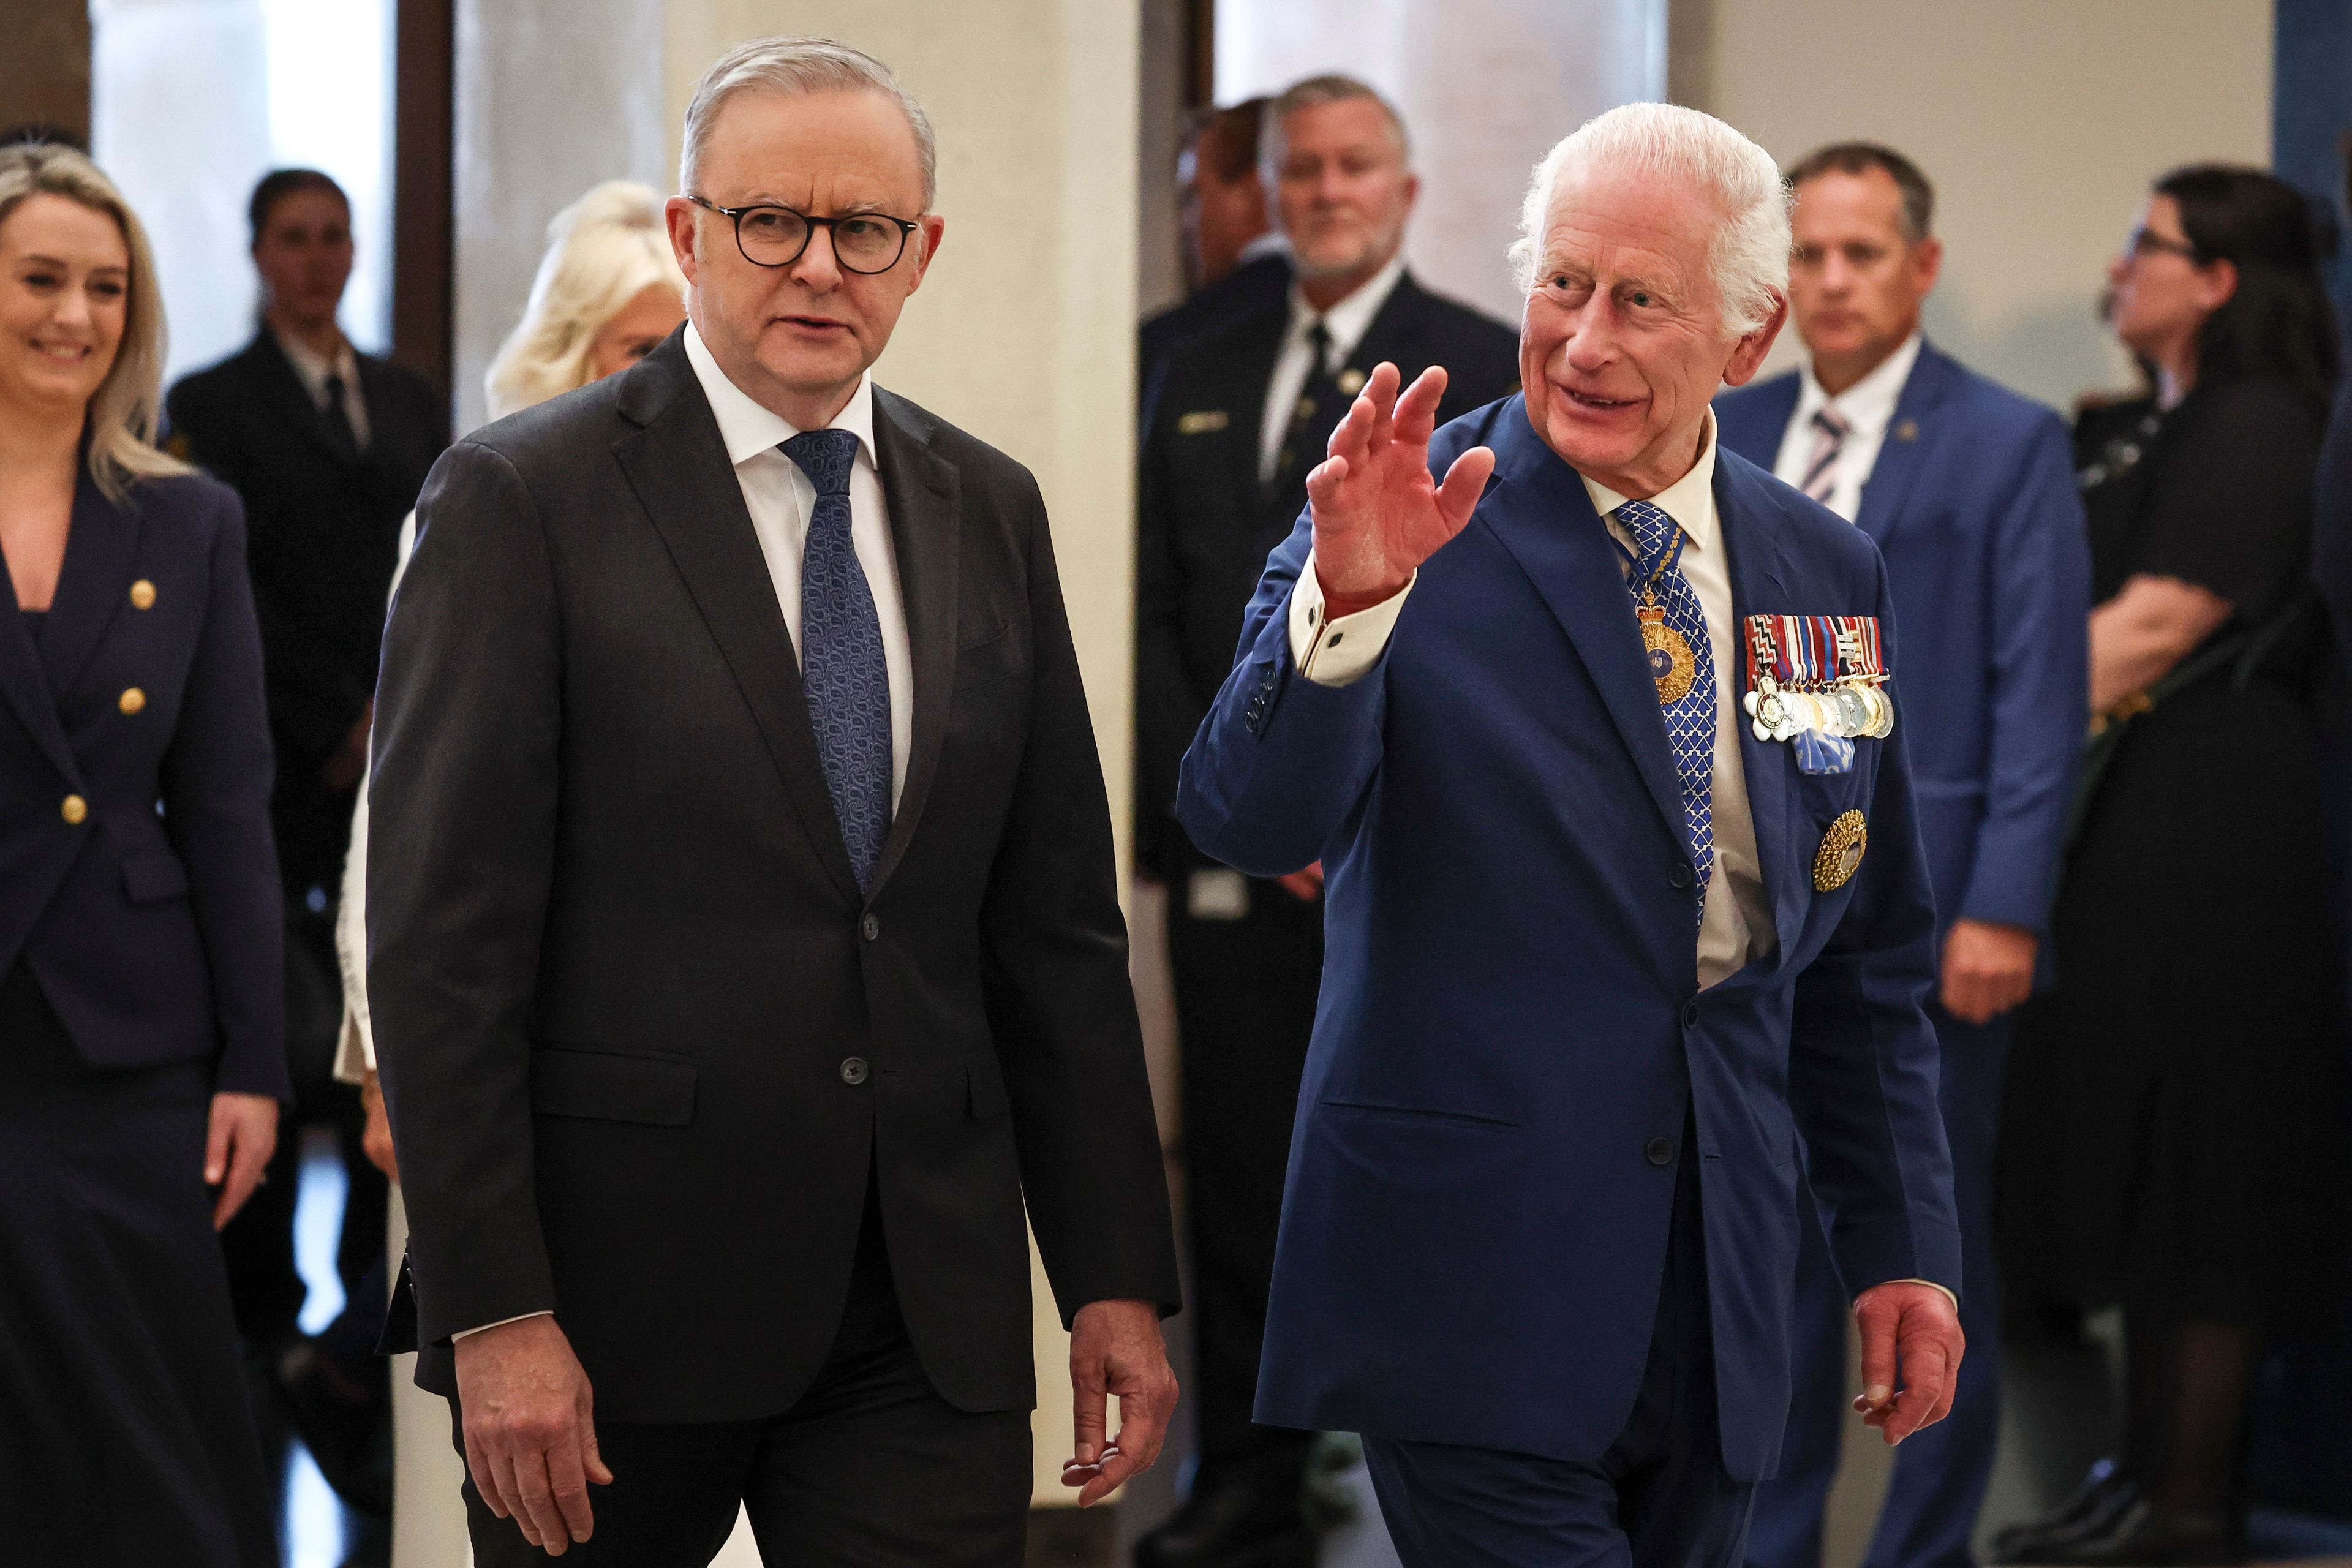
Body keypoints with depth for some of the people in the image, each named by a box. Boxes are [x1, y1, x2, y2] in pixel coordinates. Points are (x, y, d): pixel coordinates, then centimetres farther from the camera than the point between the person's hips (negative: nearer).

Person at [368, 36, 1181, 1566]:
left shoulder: (989, 510, 11)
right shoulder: (524, 499, -5)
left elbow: (1057, 921, 12)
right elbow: (440, 936, -10)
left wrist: (1117, 1274, 7)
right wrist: (493, 1311, -15)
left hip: (931, 1315, 4)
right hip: (616, 1292, -4)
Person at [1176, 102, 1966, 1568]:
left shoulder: (1830, 574, 7)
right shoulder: (1410, 527, -7)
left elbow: (1868, 956, 14)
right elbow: (1250, 825, -20)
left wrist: (1904, 1247, 11)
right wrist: (1348, 600, -35)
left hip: (1725, 1287, 5)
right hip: (1473, 1271, -5)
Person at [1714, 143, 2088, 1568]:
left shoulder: (2010, 444, -4)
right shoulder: (1731, 432, 11)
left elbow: (2040, 694, -8)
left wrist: (2004, 910, -14)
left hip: (1922, 909, -4)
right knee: (1771, 1235, 10)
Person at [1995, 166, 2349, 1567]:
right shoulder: (2176, 428, 17)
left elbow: (2156, 627, -19)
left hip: (2220, 829, -10)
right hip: (2146, 821, 10)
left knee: (2195, 1153, -5)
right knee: (2142, 1147, 12)